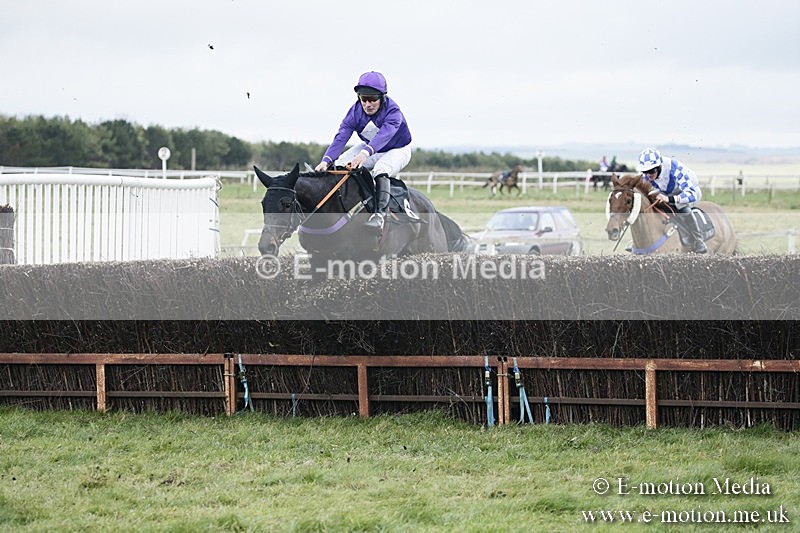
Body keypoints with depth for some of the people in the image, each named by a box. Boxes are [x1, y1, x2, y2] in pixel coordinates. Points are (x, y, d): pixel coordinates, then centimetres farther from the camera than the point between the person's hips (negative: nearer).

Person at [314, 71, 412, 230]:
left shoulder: (393, 111, -32)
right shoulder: (356, 110, -18)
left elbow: (384, 135, -49)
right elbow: (341, 137, -27)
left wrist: (365, 153, -68)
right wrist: (326, 160, -43)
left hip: (397, 150, -5)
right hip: (369, 148, 6)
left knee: (380, 170, -36)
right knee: (340, 164, -13)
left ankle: (380, 213, -38)